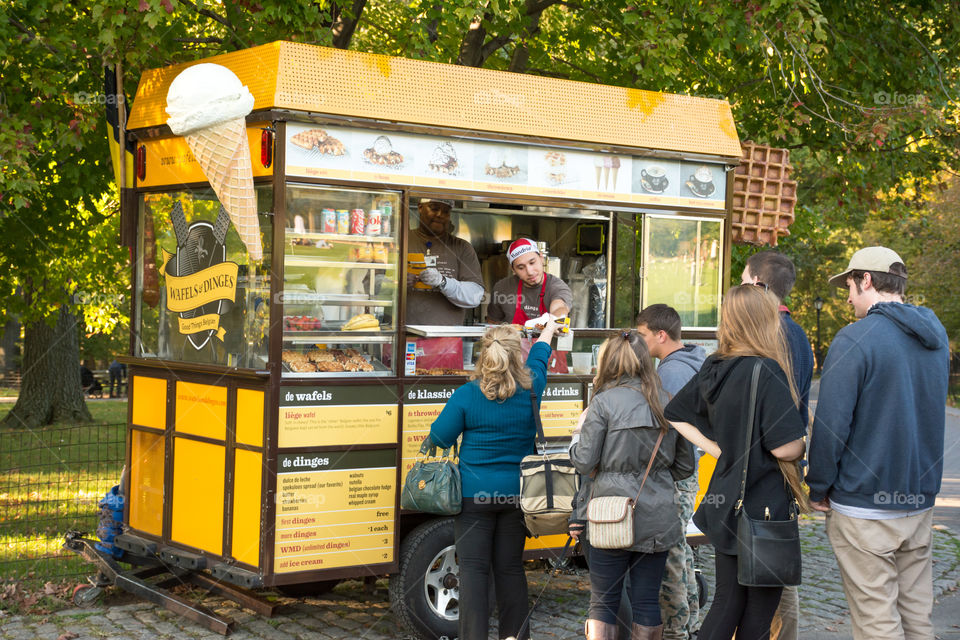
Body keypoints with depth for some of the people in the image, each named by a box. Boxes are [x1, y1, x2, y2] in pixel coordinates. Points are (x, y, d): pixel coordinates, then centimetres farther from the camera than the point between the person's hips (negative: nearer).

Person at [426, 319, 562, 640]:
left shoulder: (467, 395, -11)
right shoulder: (530, 390, -2)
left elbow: (439, 437, -5)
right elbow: (538, 360, 20)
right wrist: (547, 333, 40)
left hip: (475, 496, -3)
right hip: (516, 495, 3)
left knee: (473, 569, 0)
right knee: (510, 568, 12)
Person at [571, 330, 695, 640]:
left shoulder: (604, 402, -9)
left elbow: (584, 463, -9)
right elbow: (685, 465, 11)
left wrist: (575, 449, 11)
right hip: (657, 519, 4)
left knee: (603, 603, 6)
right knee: (647, 602, 10)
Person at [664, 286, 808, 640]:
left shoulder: (713, 368, 4)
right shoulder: (767, 372, -18)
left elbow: (675, 415, 16)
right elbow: (786, 448, -20)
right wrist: (804, 441, 1)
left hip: (726, 503, 7)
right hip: (764, 508, -7)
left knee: (727, 604, 16)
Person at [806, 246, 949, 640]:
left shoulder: (855, 339, -15)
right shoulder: (936, 335, 9)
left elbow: (831, 423, -16)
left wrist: (818, 489, -5)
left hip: (865, 507, -7)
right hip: (920, 500, 7)